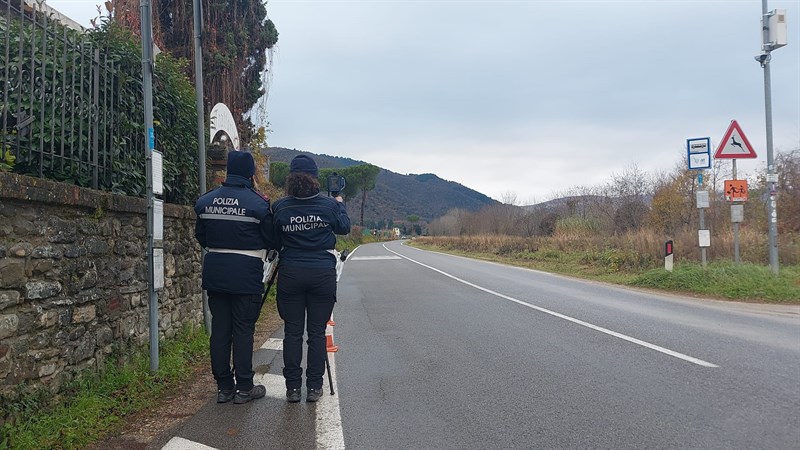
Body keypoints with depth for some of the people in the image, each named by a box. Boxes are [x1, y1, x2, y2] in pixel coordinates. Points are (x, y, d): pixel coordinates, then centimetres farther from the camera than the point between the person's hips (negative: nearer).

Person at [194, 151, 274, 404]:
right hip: (246, 273, -5)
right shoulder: (257, 203, -11)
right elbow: (270, 240, -4)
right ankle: (244, 388, 9)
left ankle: (224, 387, 17)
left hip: (214, 271, 5)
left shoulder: (206, 201, 5)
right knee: (243, 330, 2)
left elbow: (200, 237, 13)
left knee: (219, 329, 10)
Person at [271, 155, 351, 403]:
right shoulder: (329, 205, -5)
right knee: (317, 332, 7)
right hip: (323, 274, 0)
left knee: (292, 332, 8)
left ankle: (293, 388, 12)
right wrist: (340, 204, 29)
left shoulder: (280, 207, -5)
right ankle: (314, 387, 12)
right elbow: (344, 227, 13)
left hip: (291, 273, 0)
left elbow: (275, 241, 5)